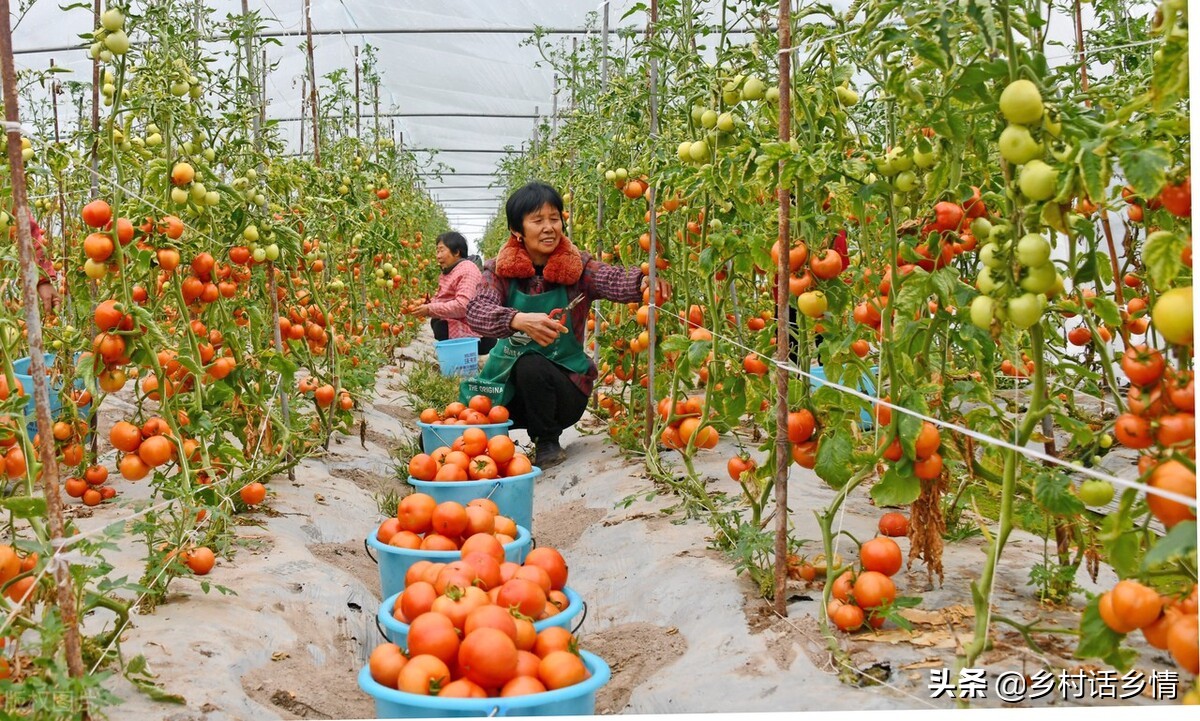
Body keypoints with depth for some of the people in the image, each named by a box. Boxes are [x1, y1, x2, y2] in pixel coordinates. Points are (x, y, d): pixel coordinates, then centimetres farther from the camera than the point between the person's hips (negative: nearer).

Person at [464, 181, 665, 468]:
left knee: (531, 367, -33)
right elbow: (477, 310, -24)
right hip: (508, 378, 2)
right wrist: (519, 320, -46)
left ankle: (548, 442, -8)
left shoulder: (577, 266, -8)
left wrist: (643, 281, -53)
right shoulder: (500, 269, -6)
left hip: (564, 382, -1)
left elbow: (613, 280, -28)